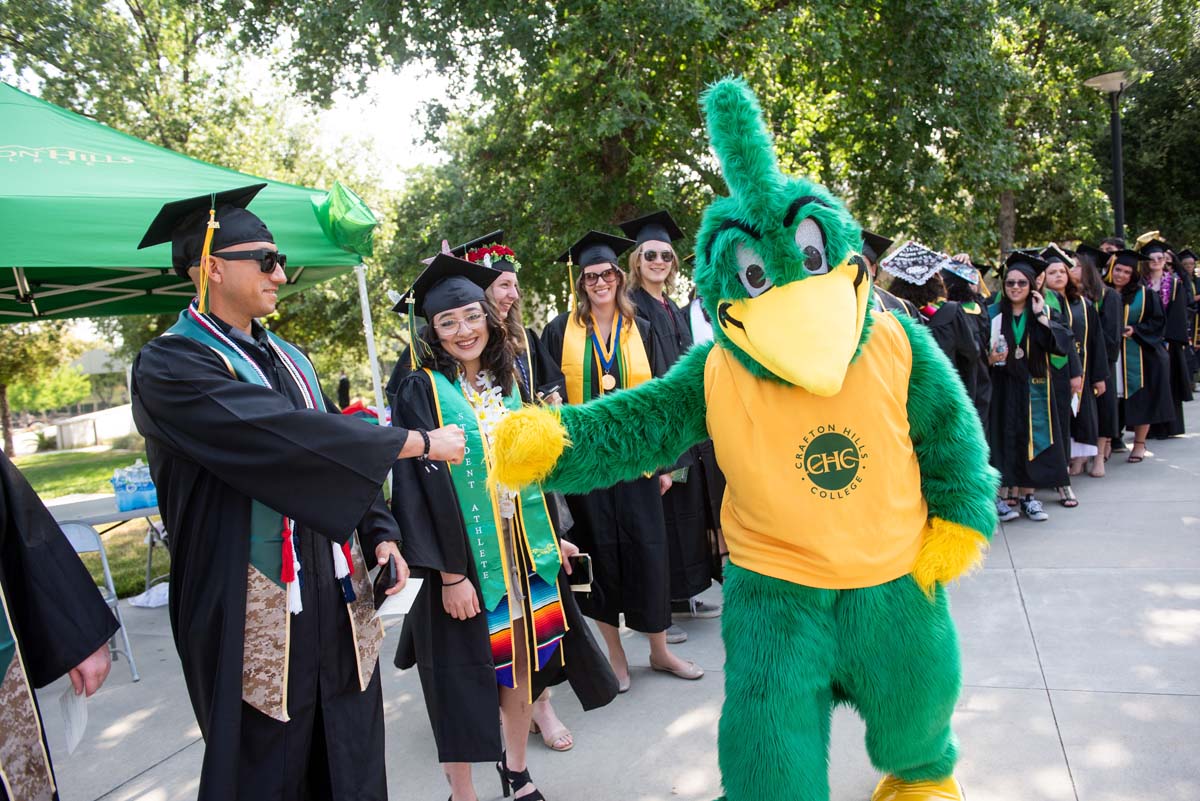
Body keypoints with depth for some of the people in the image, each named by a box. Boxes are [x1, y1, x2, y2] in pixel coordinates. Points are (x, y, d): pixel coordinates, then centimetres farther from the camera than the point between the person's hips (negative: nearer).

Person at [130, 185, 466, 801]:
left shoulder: (287, 358, 11)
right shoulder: (170, 366, -13)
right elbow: (286, 436, -25)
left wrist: (379, 533, -1)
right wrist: (419, 442, -19)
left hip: (335, 592, 7)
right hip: (255, 608, -6)